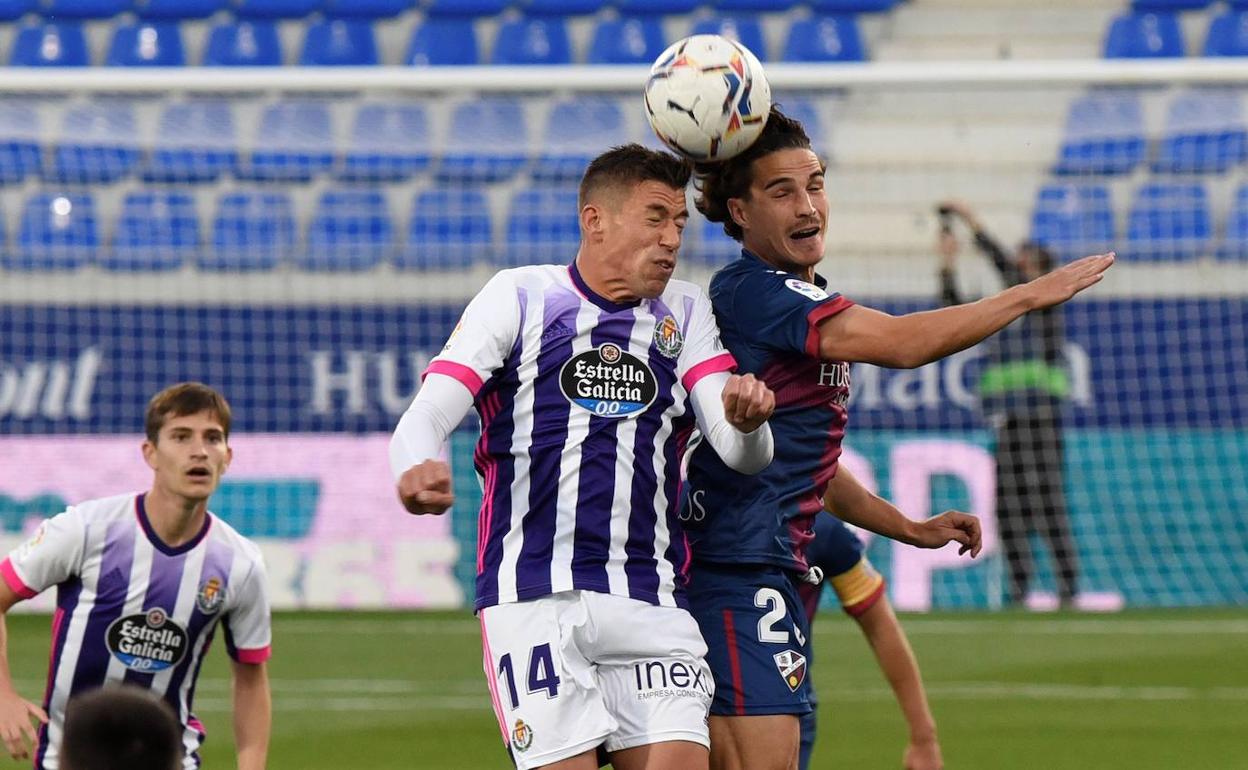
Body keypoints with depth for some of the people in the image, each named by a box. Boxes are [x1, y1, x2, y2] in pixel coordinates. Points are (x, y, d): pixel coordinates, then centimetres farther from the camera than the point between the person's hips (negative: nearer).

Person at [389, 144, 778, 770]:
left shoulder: (685, 314, 15)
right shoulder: (519, 296, 8)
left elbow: (742, 454, 3)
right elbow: (426, 417, -1)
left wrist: (746, 423, -22)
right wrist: (417, 471, -25)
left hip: (650, 599, 3)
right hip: (532, 595, -3)